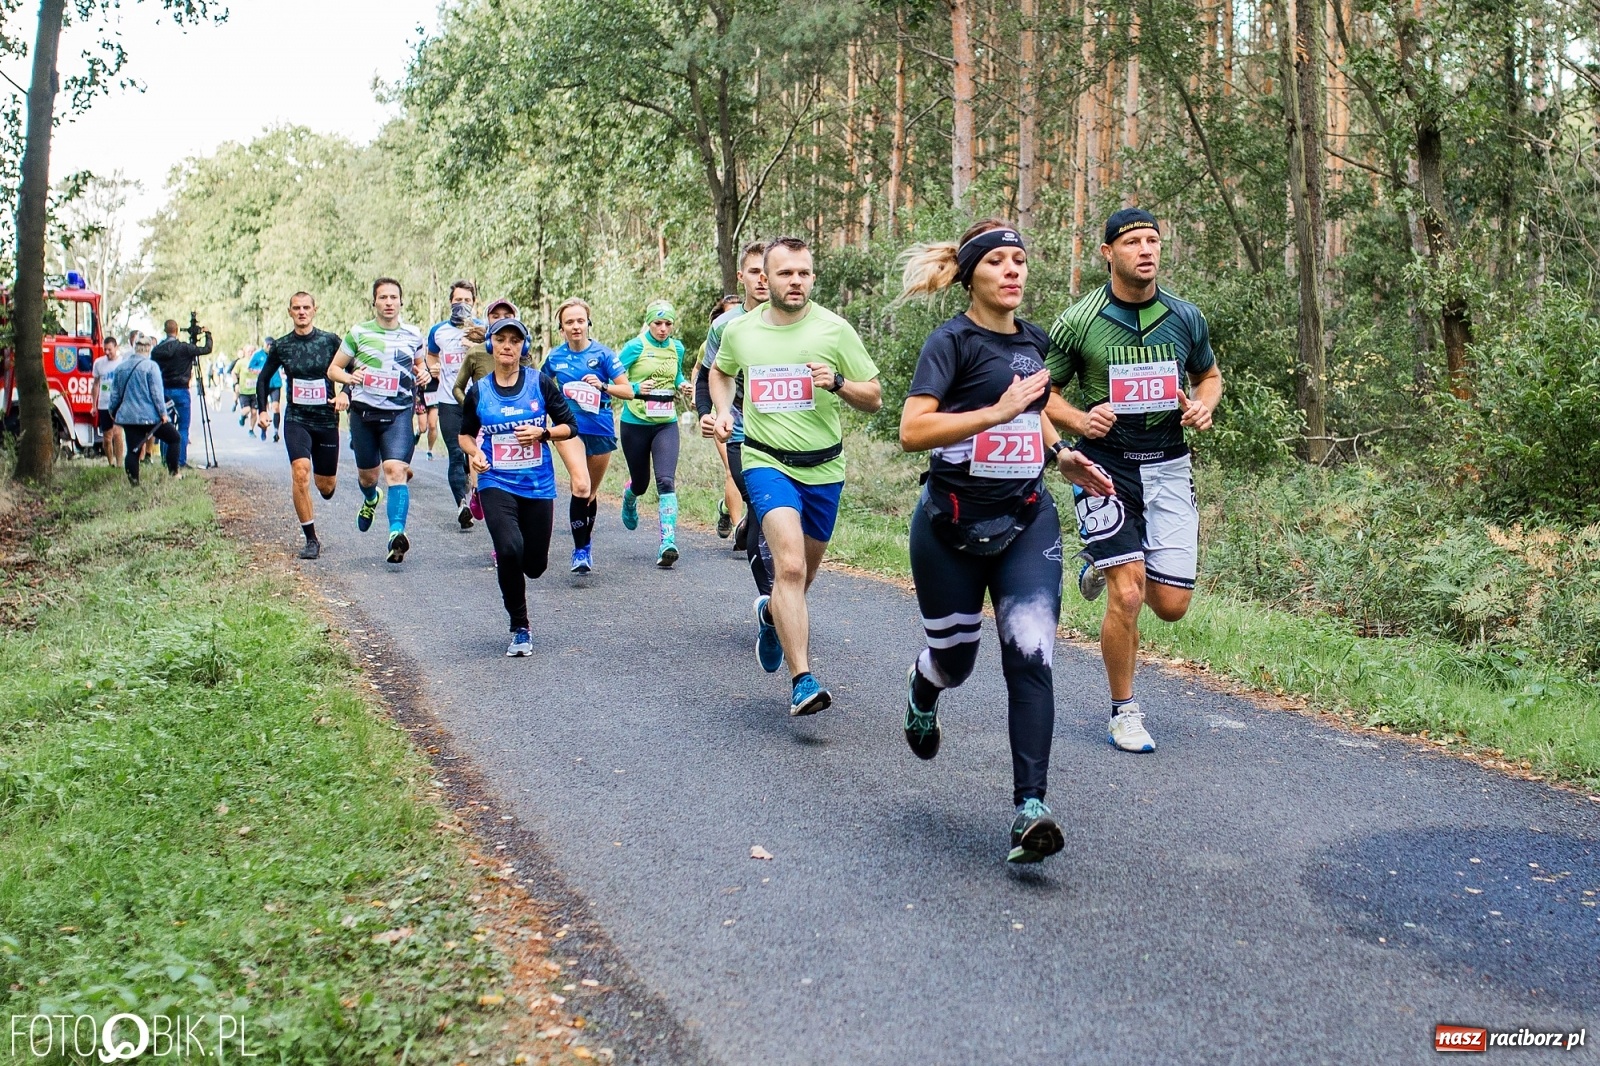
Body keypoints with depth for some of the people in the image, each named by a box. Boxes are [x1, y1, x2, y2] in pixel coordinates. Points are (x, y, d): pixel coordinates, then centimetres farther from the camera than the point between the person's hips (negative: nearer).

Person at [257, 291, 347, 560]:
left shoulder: (330, 340, -3)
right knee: (301, 472, -22)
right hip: (296, 420, 0)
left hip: (327, 421, 0)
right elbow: (263, 379, 17)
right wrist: (262, 410, 6)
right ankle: (311, 540, -14)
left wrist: (345, 394, -16)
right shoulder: (281, 346, 3)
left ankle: (330, 483, 48)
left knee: (326, 486, 7)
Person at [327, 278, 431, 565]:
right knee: (367, 474, 15)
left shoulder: (413, 335, 5)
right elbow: (333, 369, 5)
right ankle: (370, 500, 52)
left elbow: (419, 363, 25)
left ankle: (396, 533, -27)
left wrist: (423, 374, 1)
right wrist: (349, 377, -17)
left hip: (399, 413, -1)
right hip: (364, 412, 1)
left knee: (395, 470, -19)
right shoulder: (358, 333, 0)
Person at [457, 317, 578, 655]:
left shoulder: (542, 383, 0)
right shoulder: (478, 390, 3)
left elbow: (570, 426, 4)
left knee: (535, 565, 5)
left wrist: (543, 432, -14)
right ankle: (520, 629, -5)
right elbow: (465, 433, 17)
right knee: (510, 550, -24)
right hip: (496, 484, -1)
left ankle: (506, 564, 46)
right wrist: (474, 453, -4)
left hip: (538, 485, 1)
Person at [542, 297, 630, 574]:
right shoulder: (554, 357, 3)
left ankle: (587, 543, 34)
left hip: (601, 429, 0)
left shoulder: (602, 353, -4)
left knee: (591, 492, 13)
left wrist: (602, 386, -20)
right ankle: (579, 549, -12)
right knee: (580, 486, -21)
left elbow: (627, 390, -6)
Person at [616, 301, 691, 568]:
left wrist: (683, 384, 3)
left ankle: (668, 544, -22)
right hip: (635, 423, -2)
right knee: (640, 482, 13)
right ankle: (629, 500, 53)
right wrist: (636, 389, -24)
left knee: (666, 481, -16)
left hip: (666, 423, 2)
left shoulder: (677, 347, 7)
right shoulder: (635, 347, -7)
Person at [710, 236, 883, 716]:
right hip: (767, 462, -1)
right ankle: (802, 681, -20)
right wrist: (723, 410, 7)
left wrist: (838, 382, -19)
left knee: (804, 573, 17)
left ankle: (771, 613, 52)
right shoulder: (740, 330, 2)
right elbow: (720, 371, 25)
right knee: (789, 565, -22)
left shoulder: (834, 329, -4)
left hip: (824, 467, 2)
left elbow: (874, 398, 0)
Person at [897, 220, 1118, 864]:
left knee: (1030, 656, -12)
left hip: (1027, 521, 4)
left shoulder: (1035, 341, 9)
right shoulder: (953, 340, -9)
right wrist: (997, 412, -27)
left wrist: (1063, 458, 10)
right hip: (952, 526, -3)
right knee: (955, 657, 12)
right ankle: (921, 695, 51)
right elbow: (912, 430, -22)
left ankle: (1029, 809, -10)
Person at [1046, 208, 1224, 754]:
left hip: (1168, 467, 3)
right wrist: (1081, 421, -18)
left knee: (1171, 605, 0)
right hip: (1106, 466, -3)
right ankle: (1124, 712, 9)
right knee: (1127, 596, -12)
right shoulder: (1078, 322, -6)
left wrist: (1204, 406, -4)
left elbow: (1209, 375, 19)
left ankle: (1105, 561, 33)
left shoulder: (1185, 316, 3)